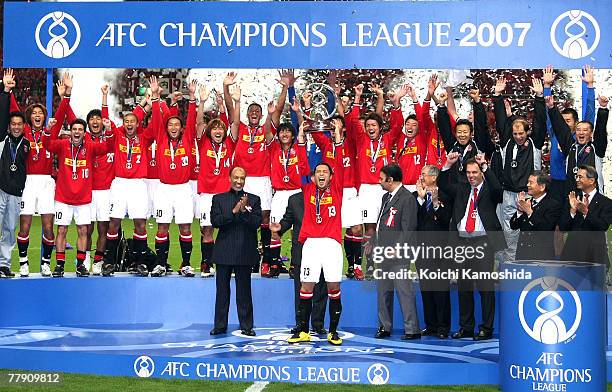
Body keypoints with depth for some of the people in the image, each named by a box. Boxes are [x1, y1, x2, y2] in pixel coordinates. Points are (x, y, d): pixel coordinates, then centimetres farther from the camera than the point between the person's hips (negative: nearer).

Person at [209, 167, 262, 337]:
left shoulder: (254, 200, 7)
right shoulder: (219, 199, 8)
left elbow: (257, 223, -3)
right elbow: (215, 221, -5)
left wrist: (245, 211, -18)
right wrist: (234, 212, -14)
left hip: (245, 252, -1)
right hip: (224, 251, 1)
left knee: (244, 291, 3)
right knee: (222, 290, 6)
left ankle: (246, 326, 8)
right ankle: (220, 325, 12)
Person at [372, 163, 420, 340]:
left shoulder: (407, 198, -10)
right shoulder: (386, 197, 18)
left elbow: (407, 229, -15)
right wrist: (375, 247, 17)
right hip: (382, 253, 9)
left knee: (404, 291, -7)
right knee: (383, 291, 12)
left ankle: (412, 329, -3)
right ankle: (384, 327, 20)